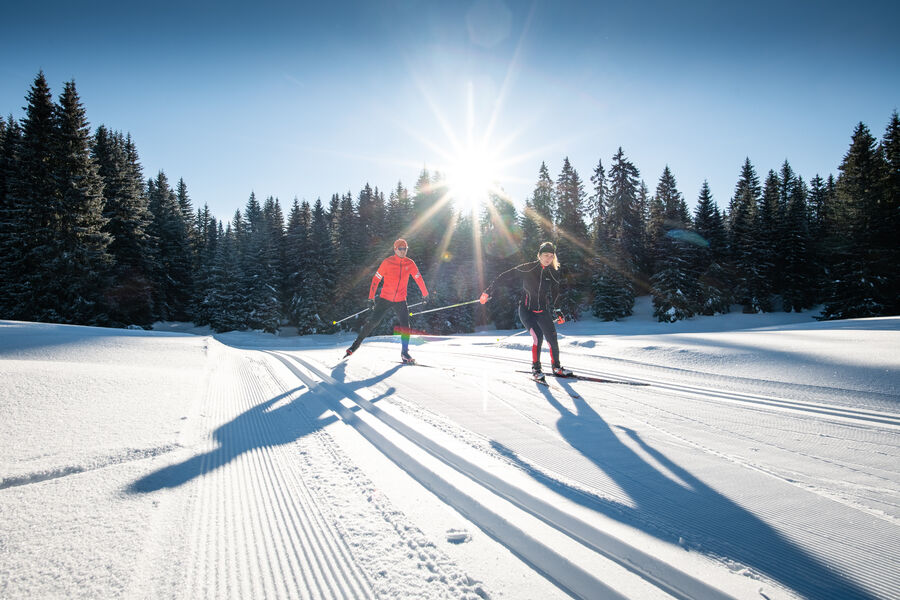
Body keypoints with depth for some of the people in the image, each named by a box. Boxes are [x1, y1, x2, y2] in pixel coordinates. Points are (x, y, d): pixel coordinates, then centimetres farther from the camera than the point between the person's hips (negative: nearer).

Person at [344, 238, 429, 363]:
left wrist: (425, 294, 19)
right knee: (372, 322, -7)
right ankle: (355, 345, 6)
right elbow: (376, 279, -4)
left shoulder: (410, 264, 0)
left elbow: (419, 279, 13)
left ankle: (404, 353, 8)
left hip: (400, 300, 2)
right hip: (385, 298, -2)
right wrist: (371, 298, -6)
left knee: (405, 326, -6)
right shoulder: (387, 262, -8)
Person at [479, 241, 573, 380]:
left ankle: (556, 367, 17)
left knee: (552, 339, -5)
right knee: (537, 336, -22)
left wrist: (556, 312, 4)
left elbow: (554, 296, 14)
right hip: (526, 310, -3)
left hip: (542, 311, 4)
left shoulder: (553, 274, 1)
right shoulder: (527, 268, -10)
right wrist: (488, 290, -9)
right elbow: (504, 276, -8)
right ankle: (536, 368, -4)